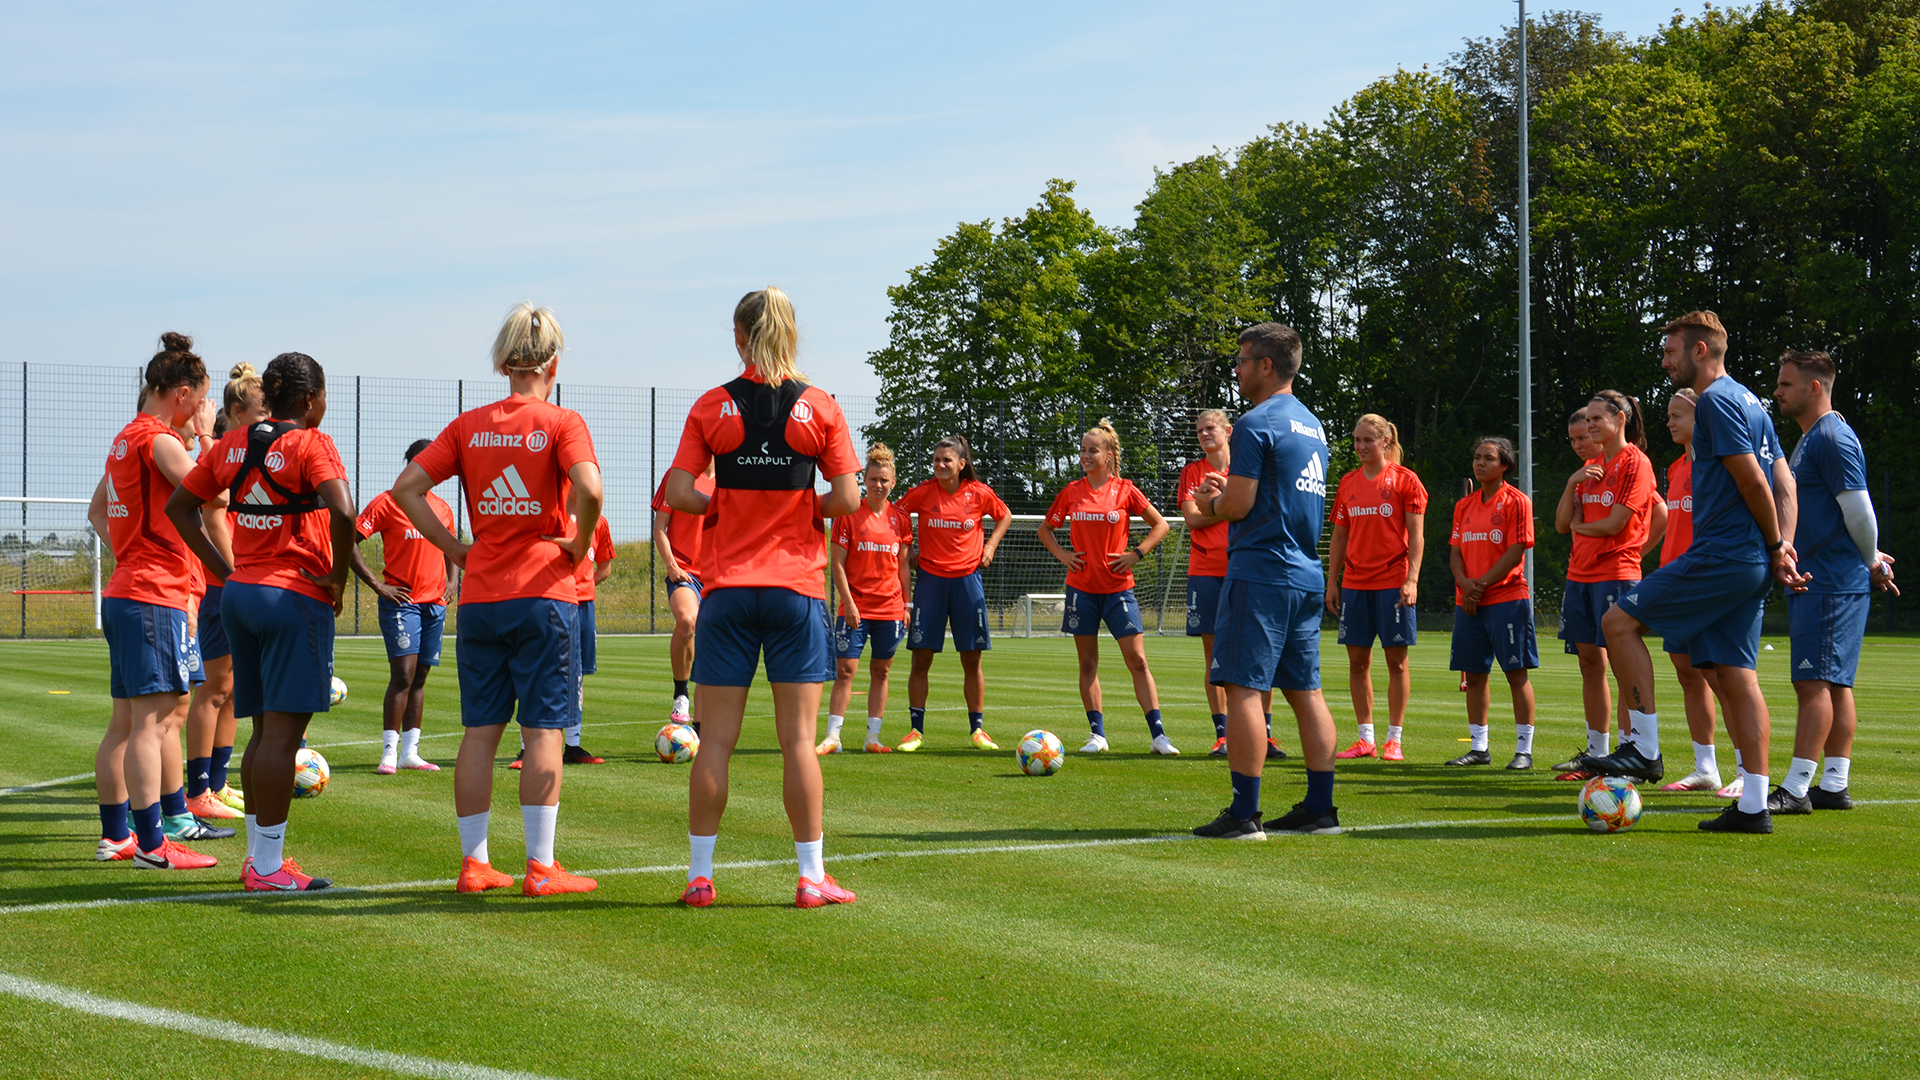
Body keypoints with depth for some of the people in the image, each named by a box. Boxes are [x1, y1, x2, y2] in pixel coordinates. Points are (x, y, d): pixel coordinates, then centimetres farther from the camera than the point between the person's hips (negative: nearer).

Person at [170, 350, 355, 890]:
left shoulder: (232, 444, 11)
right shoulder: (310, 444, -10)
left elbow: (179, 506, 16)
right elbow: (342, 512, -25)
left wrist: (224, 570, 13)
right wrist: (338, 576, -11)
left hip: (239, 594, 7)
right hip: (295, 597, -7)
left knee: (264, 731, 15)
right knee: (283, 730, -6)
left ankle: (258, 855, 20)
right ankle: (268, 868, -6)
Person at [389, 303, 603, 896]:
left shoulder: (469, 425, 6)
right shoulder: (561, 423, -5)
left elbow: (406, 487, 1)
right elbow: (589, 489, -22)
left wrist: (454, 547, 5)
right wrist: (579, 546, -6)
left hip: (479, 598, 4)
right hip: (544, 596, -4)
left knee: (480, 730, 8)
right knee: (543, 730, -1)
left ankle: (474, 862, 11)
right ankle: (541, 867, -1)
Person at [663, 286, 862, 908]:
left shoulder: (712, 407, 0)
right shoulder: (819, 408, -1)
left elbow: (679, 493, -5)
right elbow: (847, 500, -4)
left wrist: (724, 505, 12)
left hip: (727, 586, 1)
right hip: (796, 586, -1)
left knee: (716, 739, 5)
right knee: (798, 739, 2)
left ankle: (699, 875, 7)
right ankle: (812, 878, 4)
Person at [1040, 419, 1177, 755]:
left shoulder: (1124, 491, -2)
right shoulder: (1071, 493, 5)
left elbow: (1160, 525, 5)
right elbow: (1045, 529, 18)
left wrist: (1136, 554, -5)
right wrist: (1062, 554, 2)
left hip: (1118, 587, -2)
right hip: (1082, 587, 2)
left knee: (1137, 660, -7)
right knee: (1087, 663, 5)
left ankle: (1158, 735, -7)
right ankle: (1097, 734, 12)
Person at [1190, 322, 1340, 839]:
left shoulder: (1256, 424, -11)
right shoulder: (1312, 425, 17)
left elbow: (1240, 505, -14)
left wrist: (1212, 503, 6)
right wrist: (1230, 490, 23)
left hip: (1260, 573, -9)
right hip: (1307, 576, 9)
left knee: (1242, 687, -7)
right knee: (1305, 691, 10)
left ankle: (1244, 813, -11)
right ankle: (1320, 808, 11)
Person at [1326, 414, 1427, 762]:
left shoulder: (1404, 480, -1)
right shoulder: (1348, 483, 12)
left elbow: (1416, 536, -4)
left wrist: (1412, 580, -13)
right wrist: (1332, 582, 10)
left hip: (1393, 581, -5)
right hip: (1355, 583, 5)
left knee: (1396, 661, -1)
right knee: (1357, 662, 5)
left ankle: (1393, 740, 3)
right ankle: (1366, 739, 12)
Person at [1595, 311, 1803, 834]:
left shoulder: (1716, 400, -10)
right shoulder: (1748, 400, 20)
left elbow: (1751, 480, -17)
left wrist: (1775, 544, -7)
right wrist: (1780, 548, 8)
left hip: (1720, 556, -9)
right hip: (1749, 565, 9)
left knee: (1620, 622, -3)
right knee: (1736, 676, 6)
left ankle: (1645, 750, -4)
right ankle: (1754, 805, 3)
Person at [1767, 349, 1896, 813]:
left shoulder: (1834, 439, -14)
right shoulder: (1809, 439, 19)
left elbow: (1860, 512, -16)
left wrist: (1870, 563, -3)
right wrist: (1871, 561, 18)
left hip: (1832, 584, -10)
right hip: (1814, 580, 10)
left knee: (1815, 682, -12)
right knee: (1834, 684, 10)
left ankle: (1796, 789, -14)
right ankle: (1835, 785, 13)